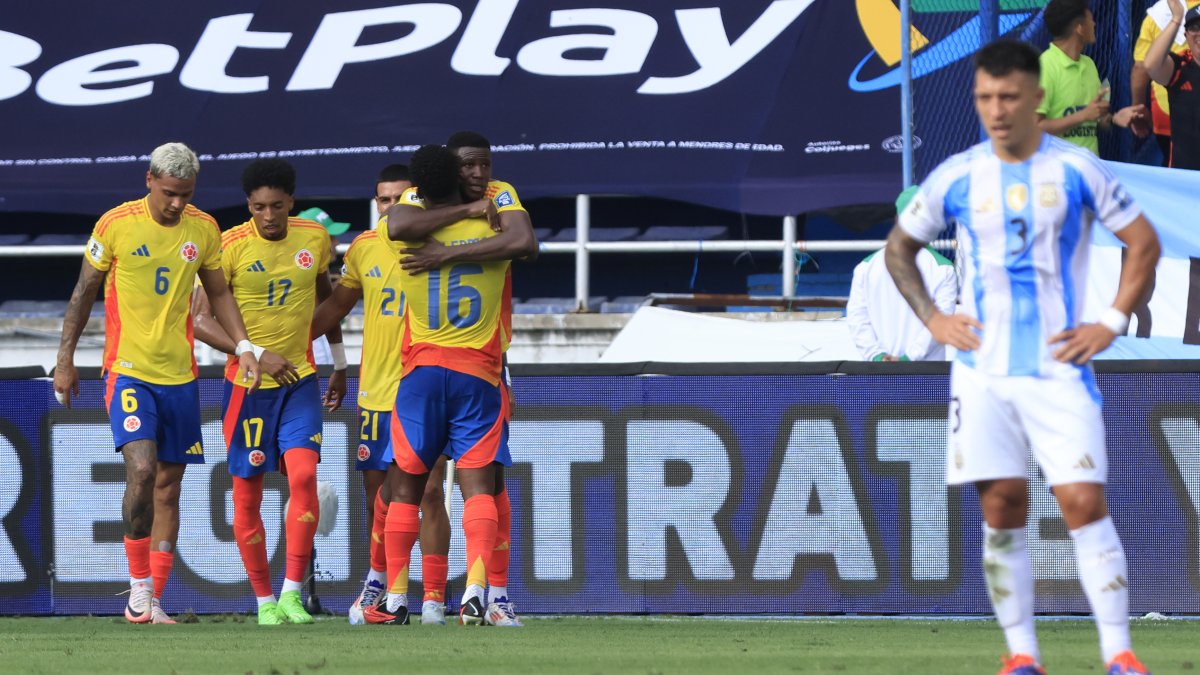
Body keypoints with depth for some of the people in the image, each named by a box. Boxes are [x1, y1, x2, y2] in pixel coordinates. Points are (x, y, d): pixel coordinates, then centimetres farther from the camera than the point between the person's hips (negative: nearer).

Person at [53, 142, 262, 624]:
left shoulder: (204, 230, 4)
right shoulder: (116, 224, -6)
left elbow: (218, 293, 16)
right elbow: (84, 292, 2)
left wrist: (243, 346, 3)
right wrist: (65, 360, 2)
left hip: (179, 375, 4)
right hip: (128, 369, -4)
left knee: (168, 486, 5)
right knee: (141, 468, -21)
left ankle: (154, 602, 10)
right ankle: (139, 586, -9)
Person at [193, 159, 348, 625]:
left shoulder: (315, 239, 2)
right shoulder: (230, 247, -11)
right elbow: (201, 320, -14)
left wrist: (339, 364, 26)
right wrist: (258, 355, -21)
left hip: (300, 380, 2)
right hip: (246, 384, -2)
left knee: (304, 477, -16)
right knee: (247, 495, 1)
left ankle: (292, 592, -12)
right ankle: (264, 600, 13)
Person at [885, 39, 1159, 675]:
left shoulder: (1077, 170, -2)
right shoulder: (956, 177, 4)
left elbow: (1144, 244, 6)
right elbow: (899, 247, 17)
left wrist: (1112, 323, -3)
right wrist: (931, 318, 5)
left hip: (1058, 367, -2)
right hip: (983, 371, 2)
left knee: (1085, 502, -11)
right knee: (1001, 508, 0)